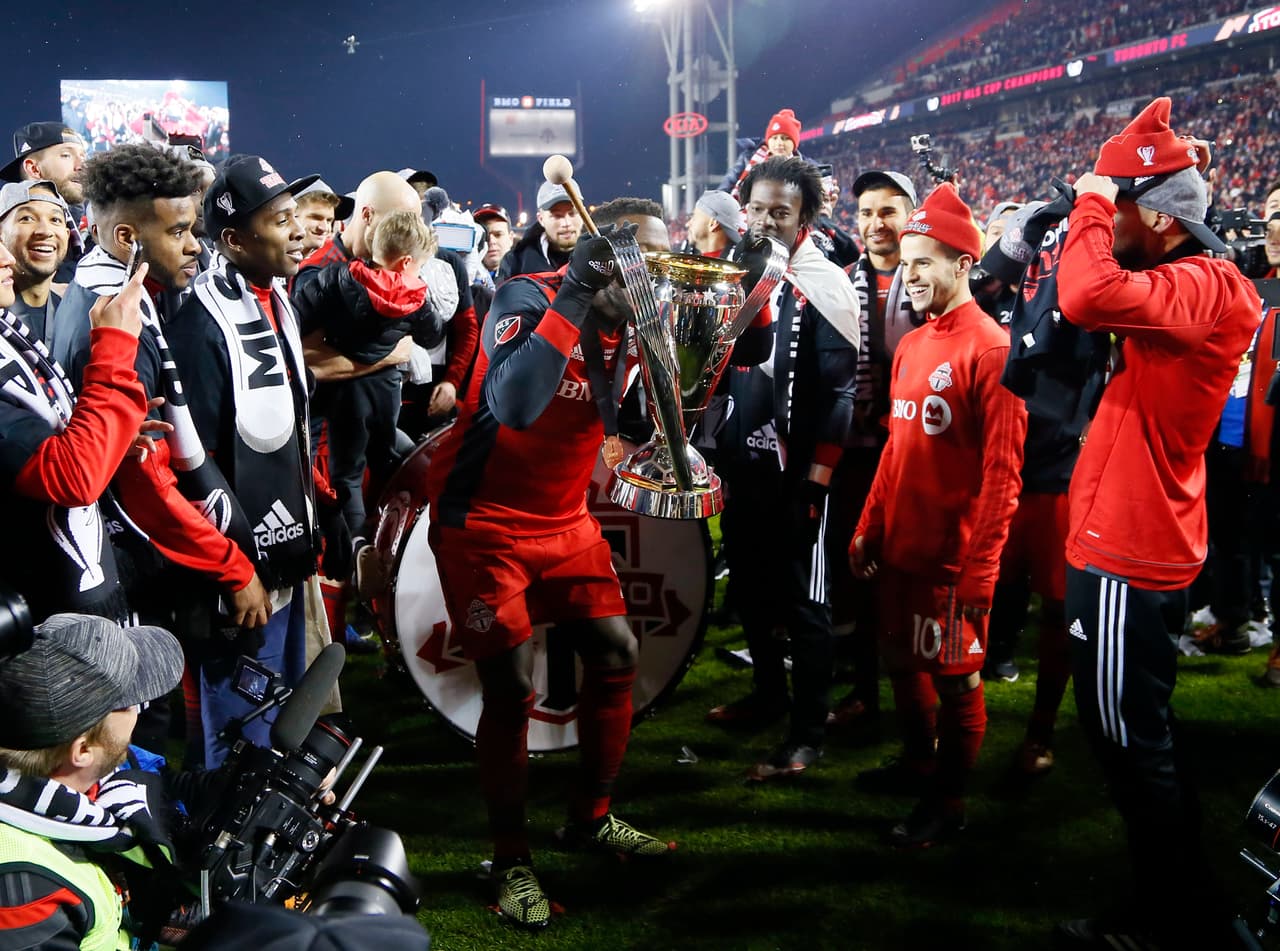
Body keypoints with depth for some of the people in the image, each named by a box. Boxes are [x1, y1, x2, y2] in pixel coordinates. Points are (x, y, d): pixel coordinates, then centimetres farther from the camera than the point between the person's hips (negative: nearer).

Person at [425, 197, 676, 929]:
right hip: (484, 525, -7)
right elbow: (511, 404, -38)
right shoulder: (526, 298, -20)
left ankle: (592, 818, 26)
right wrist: (572, 300, -38)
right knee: (513, 689, -8)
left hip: (566, 520, 7)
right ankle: (512, 859, 11)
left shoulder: (628, 318, 0)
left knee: (617, 653, 5)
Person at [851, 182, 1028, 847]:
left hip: (954, 553, -8)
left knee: (955, 675, 4)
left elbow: (1002, 470, -17)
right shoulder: (910, 347, 10)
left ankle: (948, 800, 18)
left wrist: (980, 567, -19)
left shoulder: (988, 348, -14)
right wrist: (868, 529, 15)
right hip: (900, 544, 8)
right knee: (904, 661, 19)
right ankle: (918, 761, 39)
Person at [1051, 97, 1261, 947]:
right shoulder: (1178, 286, 12)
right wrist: (1093, 219, 7)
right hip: (1128, 543, 10)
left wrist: (1093, 204, -19)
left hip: (1129, 556, -10)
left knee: (1133, 742, -1)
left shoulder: (1208, 288, -20)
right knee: (1134, 736, 17)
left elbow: (1087, 296, -36)